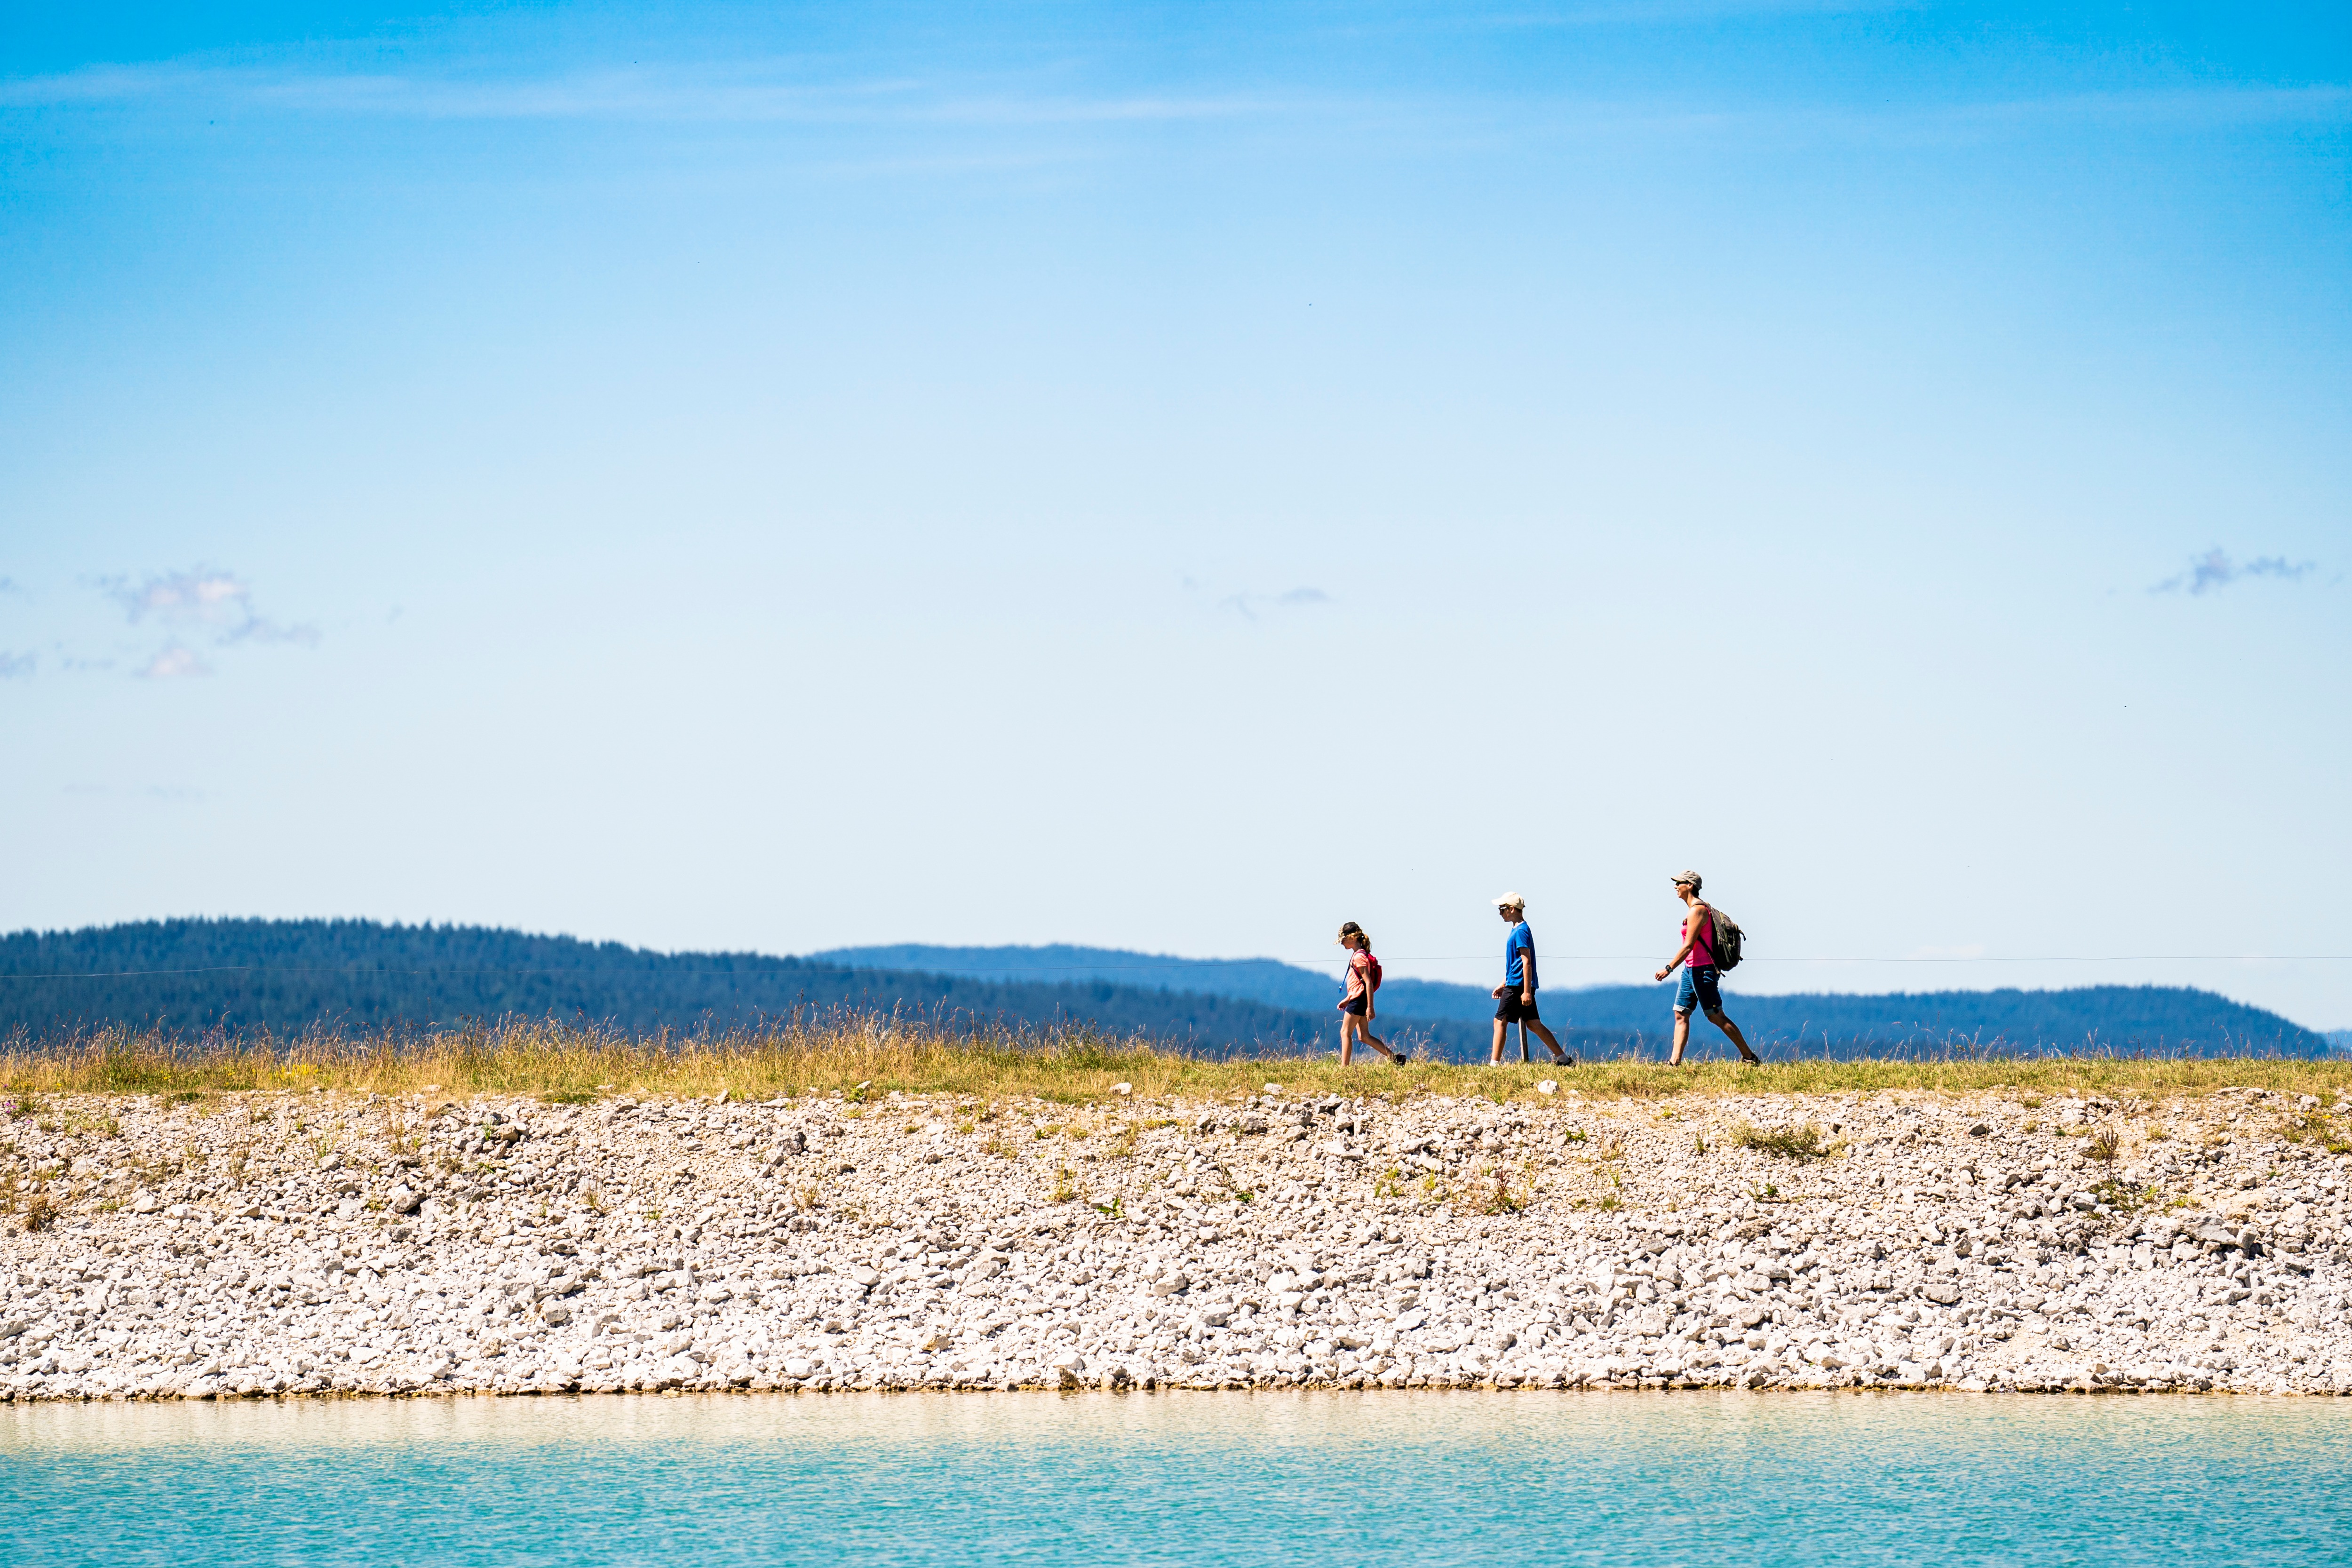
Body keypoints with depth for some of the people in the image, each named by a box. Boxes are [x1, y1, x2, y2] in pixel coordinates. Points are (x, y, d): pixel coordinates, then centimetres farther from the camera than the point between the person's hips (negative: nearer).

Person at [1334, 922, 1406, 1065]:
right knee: (1364, 1036, 9)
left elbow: (1368, 983, -20)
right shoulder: (1359, 955, 15)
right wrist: (1347, 999, 25)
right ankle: (1395, 1057, 8)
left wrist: (1370, 1007, -22)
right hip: (1358, 999, 10)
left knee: (1345, 1033, -5)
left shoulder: (1359, 957, -16)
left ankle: (1344, 1068, -6)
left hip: (1359, 1000, -10)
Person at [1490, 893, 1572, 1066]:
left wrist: (1527, 992, -22)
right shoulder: (1518, 930, 17)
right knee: (1533, 1024, 9)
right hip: (1514, 985, 10)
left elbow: (1527, 962, -19)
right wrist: (1503, 985, 27)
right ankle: (1563, 1059, 9)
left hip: (1518, 986, -10)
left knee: (1500, 1021, -7)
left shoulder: (1521, 932, -14)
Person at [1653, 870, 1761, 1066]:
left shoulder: (1697, 910, -16)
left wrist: (1669, 968, -21)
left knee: (1716, 1017, -4)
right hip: (1690, 970, 10)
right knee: (1681, 1015, 4)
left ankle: (1749, 1056, 2)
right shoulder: (1697, 908, 15)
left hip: (1702, 969, -10)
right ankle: (1675, 1061, 0)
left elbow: (1688, 946, -21)